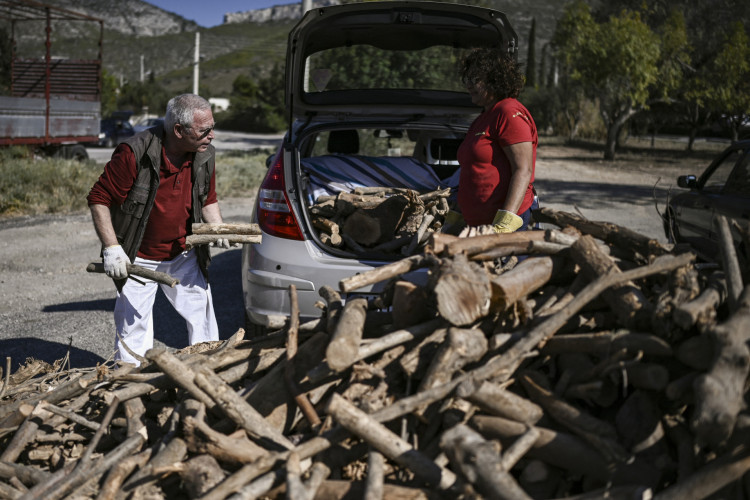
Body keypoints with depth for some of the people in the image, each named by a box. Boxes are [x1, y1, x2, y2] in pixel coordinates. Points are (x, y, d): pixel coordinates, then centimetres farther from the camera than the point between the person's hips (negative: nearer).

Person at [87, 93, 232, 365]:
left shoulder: (205, 155, -6)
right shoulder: (134, 153, -23)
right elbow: (98, 199, -16)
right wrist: (112, 248, -21)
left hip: (184, 256, 4)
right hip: (137, 259, -4)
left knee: (203, 317, 6)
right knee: (133, 325, 3)